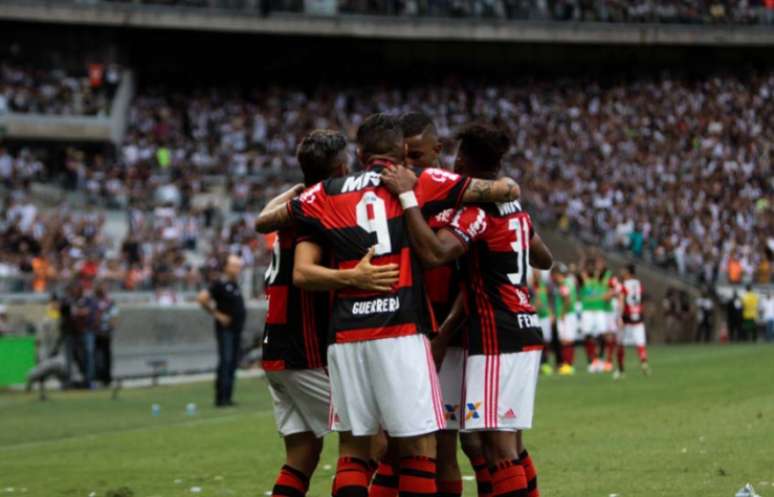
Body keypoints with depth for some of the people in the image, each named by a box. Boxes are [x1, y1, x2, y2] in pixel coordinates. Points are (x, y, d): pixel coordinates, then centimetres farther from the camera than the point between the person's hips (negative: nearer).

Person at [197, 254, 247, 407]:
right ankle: (221, 398, -10)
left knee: (233, 363, 9)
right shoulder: (220, 284, -12)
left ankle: (227, 397, 13)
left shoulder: (235, 285, 13)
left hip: (237, 328, 8)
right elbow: (202, 298, -20)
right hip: (225, 329, -8)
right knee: (225, 362, -11)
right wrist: (217, 314, -15)